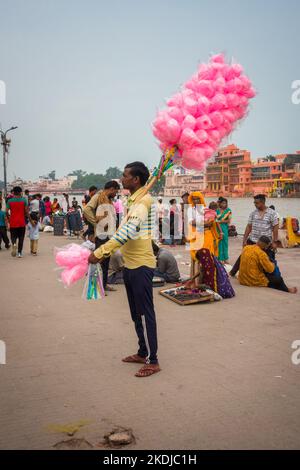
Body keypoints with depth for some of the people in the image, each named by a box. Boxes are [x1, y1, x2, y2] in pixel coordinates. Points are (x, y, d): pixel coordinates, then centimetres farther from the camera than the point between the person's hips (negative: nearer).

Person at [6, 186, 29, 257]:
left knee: (13, 236, 13)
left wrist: (9, 217, 12)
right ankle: (19, 253, 8)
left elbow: (7, 211, -5)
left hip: (13, 223, 1)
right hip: (22, 223, 0)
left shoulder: (9, 201, -2)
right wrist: (26, 217, 8)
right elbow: (26, 211, -7)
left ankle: (14, 243, -19)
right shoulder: (24, 200, -5)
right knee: (21, 238, 9)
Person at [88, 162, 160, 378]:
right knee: (136, 313, 17)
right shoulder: (133, 199, 14)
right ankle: (143, 353, 30)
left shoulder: (144, 200, -18)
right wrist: (106, 251, 13)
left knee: (145, 314, -2)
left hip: (141, 265, -10)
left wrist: (100, 252, -31)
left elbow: (128, 231, -30)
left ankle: (153, 361, 8)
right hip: (130, 264, 10)